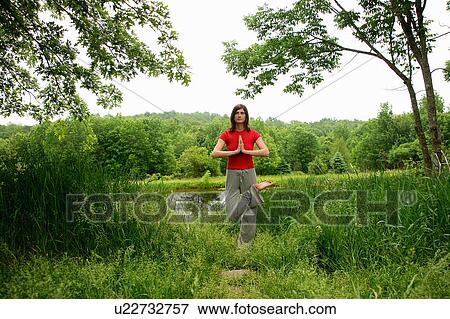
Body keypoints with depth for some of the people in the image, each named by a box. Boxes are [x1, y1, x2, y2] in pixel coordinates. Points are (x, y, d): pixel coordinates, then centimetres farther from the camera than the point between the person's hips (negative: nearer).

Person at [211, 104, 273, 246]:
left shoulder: (253, 134, 1)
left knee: (249, 211, 2)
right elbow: (214, 153, -12)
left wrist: (245, 151, -15)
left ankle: (244, 245, 18)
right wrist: (235, 151, -15)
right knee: (233, 212, -8)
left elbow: (266, 152, -11)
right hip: (232, 173, 0)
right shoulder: (226, 135, 0)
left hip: (248, 172, 0)